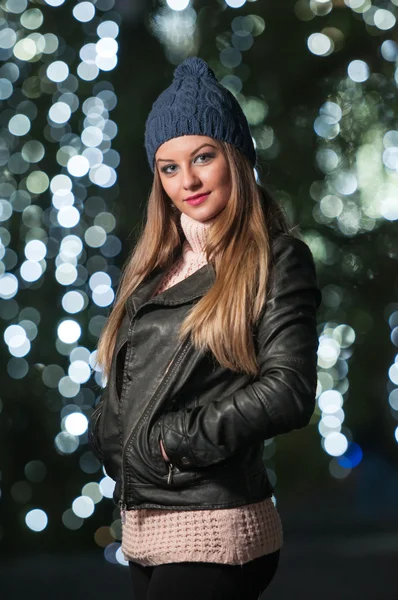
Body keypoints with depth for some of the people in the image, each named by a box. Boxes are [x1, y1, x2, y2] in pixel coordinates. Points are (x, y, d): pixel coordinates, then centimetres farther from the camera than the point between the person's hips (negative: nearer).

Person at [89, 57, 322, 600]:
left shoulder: (277, 260, -4)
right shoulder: (154, 266, 15)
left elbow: (289, 392, -15)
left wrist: (171, 437, -13)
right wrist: (107, 437, 2)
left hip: (214, 534, -6)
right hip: (142, 528, 7)